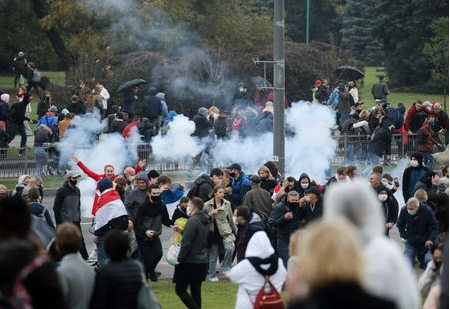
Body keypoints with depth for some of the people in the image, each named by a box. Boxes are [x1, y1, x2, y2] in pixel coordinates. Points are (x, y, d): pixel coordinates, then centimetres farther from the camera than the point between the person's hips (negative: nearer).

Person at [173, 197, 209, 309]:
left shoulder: (193, 221, -18)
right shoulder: (204, 222, 10)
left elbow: (186, 243, -21)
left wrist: (180, 259, -13)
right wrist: (183, 231, 18)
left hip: (190, 262, -8)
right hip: (202, 262, 8)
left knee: (180, 289, -1)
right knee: (196, 291, 13)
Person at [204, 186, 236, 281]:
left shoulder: (227, 204, 4)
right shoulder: (207, 205, -5)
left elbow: (230, 218, 15)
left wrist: (234, 229, 21)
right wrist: (210, 214, -19)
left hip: (225, 231, 2)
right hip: (213, 232, -2)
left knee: (230, 248, -23)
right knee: (213, 255, 5)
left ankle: (226, 268, -4)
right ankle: (212, 276, 19)